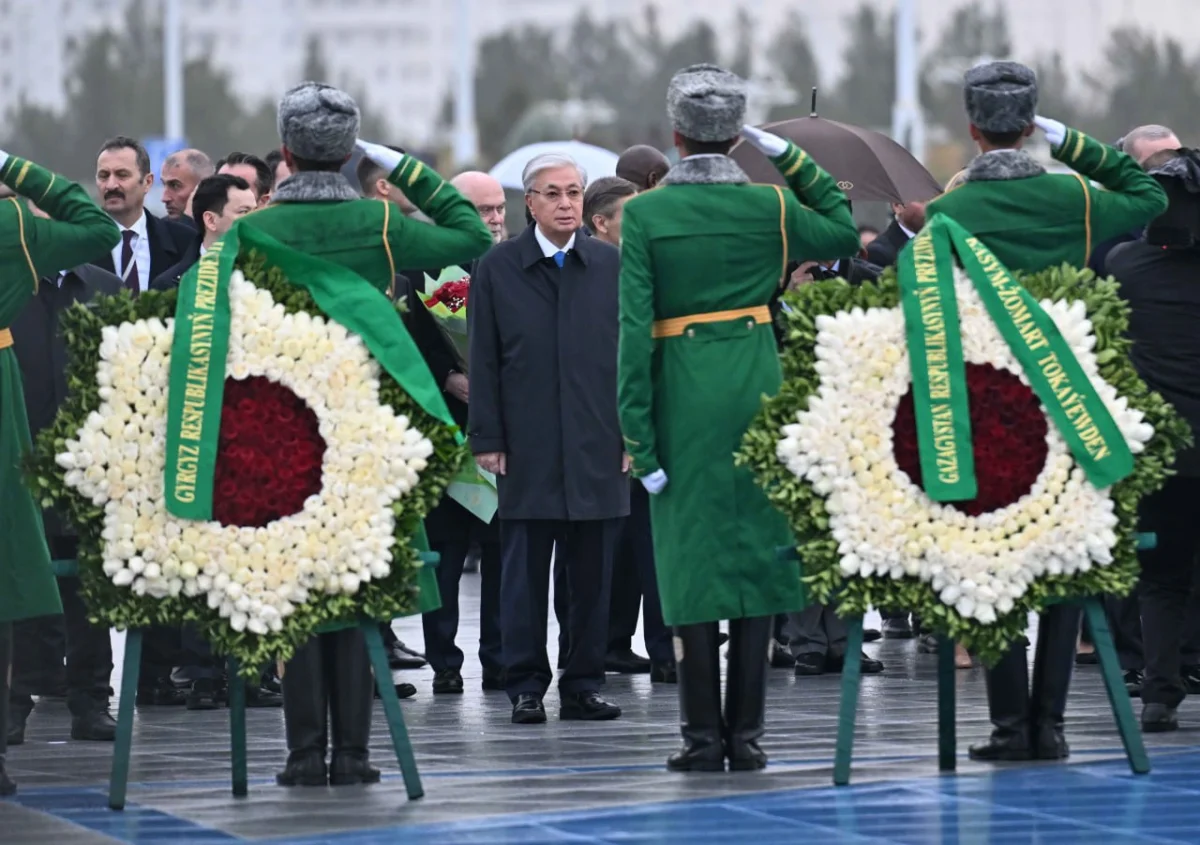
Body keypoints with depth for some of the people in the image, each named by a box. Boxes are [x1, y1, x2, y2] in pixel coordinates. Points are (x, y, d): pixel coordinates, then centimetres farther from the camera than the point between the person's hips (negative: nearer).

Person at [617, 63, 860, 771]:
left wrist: (638, 437, -7)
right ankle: (746, 733, 5)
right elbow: (846, 233, 19)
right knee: (757, 547, 6)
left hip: (684, 393, -1)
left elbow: (634, 329, -9)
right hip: (756, 387, 1)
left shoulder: (644, 214, -5)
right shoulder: (770, 206, 0)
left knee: (693, 553, 3)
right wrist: (788, 155, 14)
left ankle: (704, 736, 2)